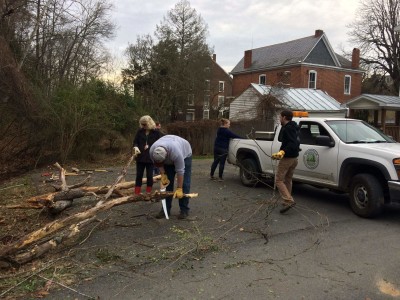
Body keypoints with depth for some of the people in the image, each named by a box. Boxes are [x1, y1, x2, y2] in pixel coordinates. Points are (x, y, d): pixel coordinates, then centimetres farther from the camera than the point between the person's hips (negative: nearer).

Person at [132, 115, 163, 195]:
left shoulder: (156, 132, -6)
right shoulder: (140, 131, 3)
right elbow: (135, 141, 8)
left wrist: (150, 146, -13)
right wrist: (136, 147, -14)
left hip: (151, 158, -3)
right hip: (140, 157, 3)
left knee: (149, 176, 5)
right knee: (139, 175, 7)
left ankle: (148, 193, 18)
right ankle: (137, 194, 15)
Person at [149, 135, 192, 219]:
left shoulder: (176, 152, -45)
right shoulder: (152, 151, -31)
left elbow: (180, 171, -35)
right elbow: (159, 164, -10)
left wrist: (179, 189, -30)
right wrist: (163, 174, -18)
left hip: (184, 154, -5)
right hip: (168, 160, 5)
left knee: (184, 184, -10)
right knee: (167, 183, -1)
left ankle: (184, 210, -3)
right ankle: (166, 209, 4)